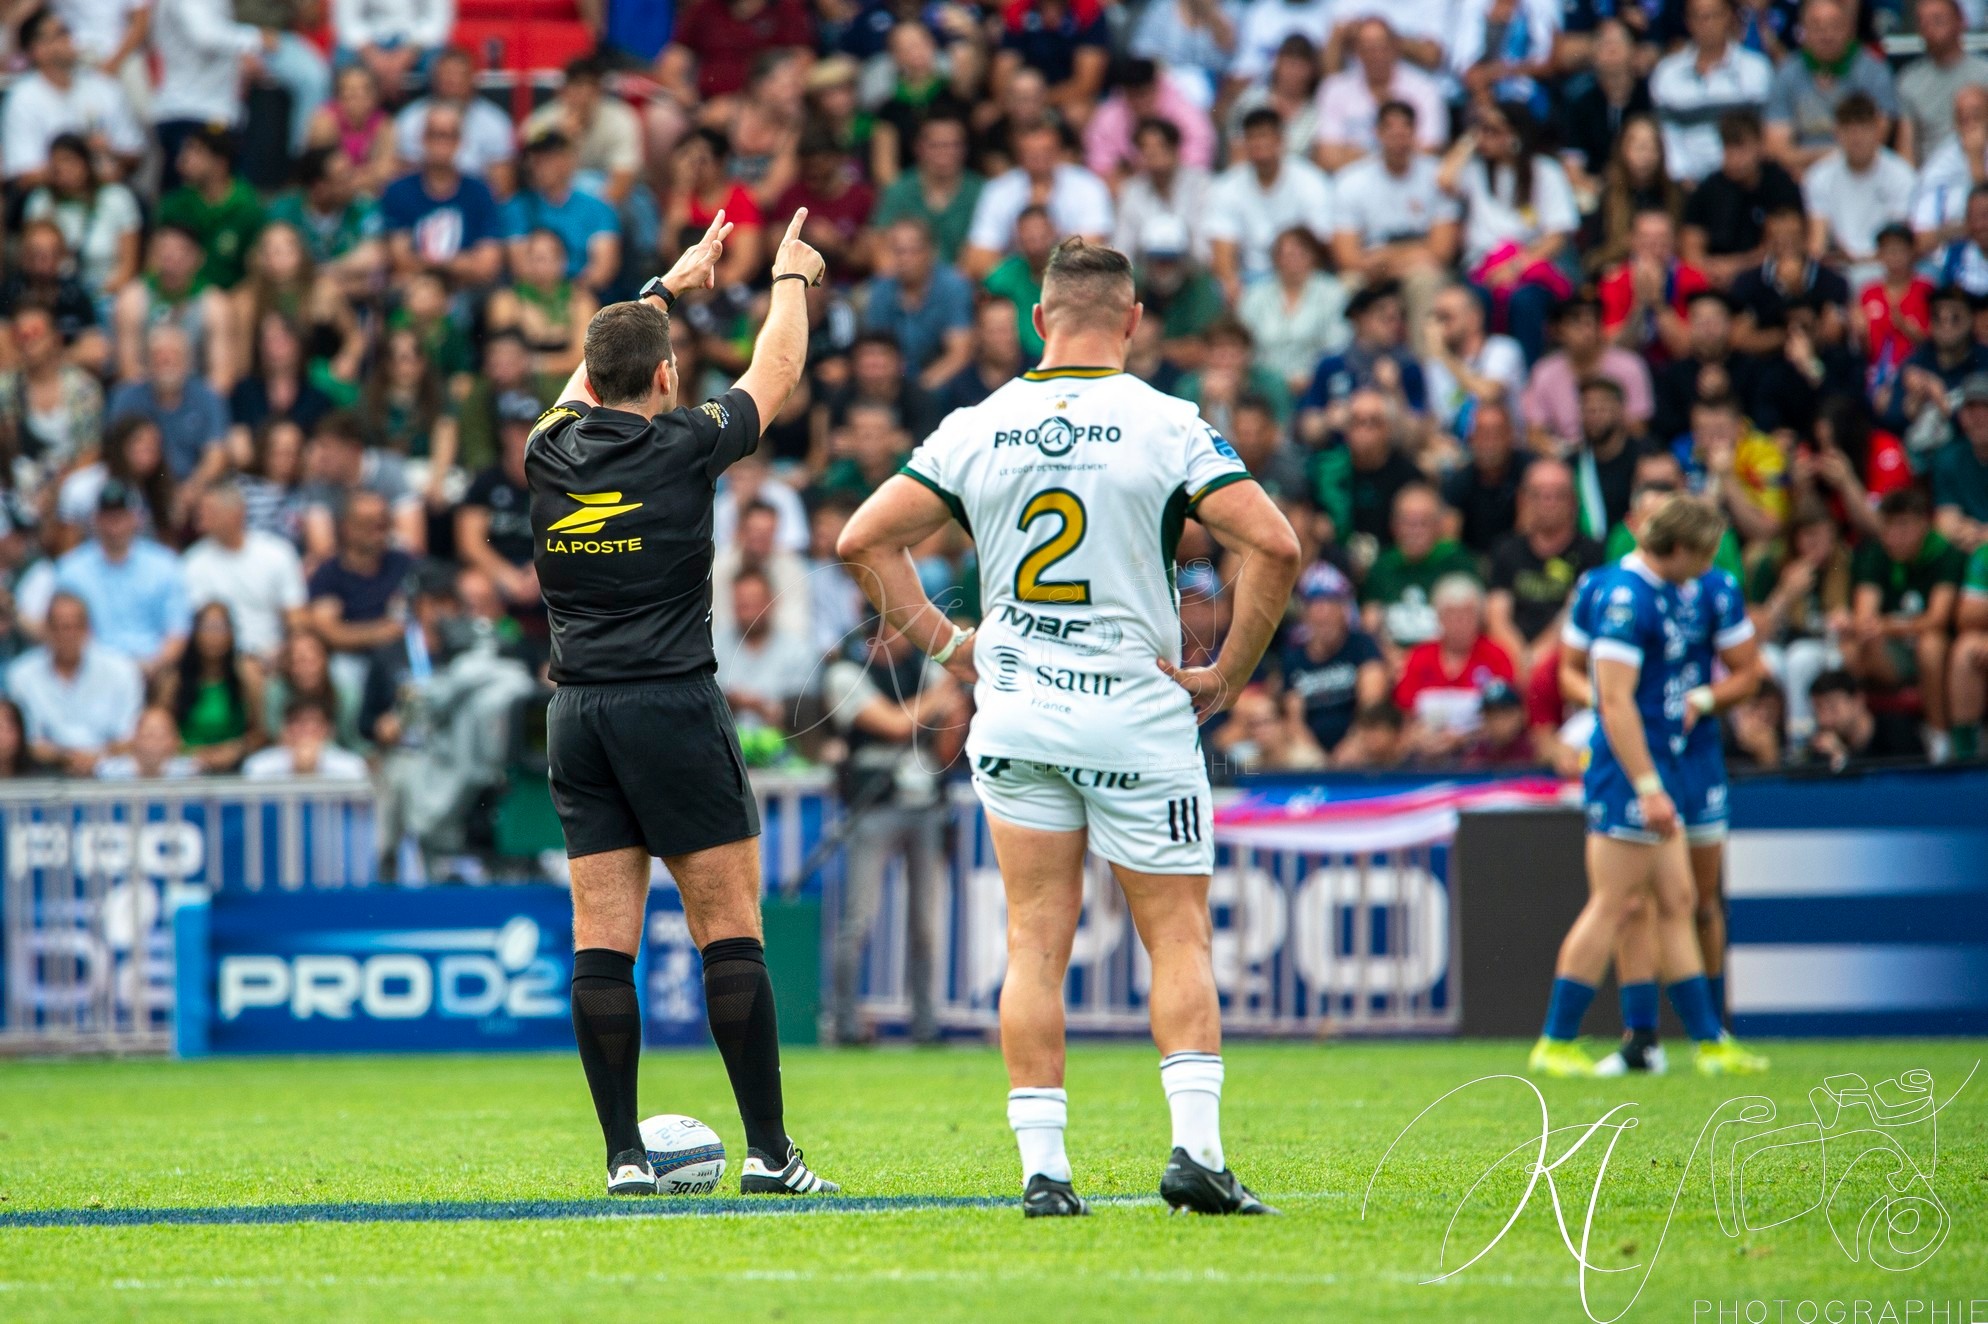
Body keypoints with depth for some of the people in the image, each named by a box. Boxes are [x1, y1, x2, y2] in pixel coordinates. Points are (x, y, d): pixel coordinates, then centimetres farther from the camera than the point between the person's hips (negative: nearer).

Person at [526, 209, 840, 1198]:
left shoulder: (554, 449, 6)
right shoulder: (683, 445, -5)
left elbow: (589, 375, 29)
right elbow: (775, 376, 12)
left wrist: (670, 284, 41)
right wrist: (791, 280, 31)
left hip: (576, 711, 5)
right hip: (671, 704, -5)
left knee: (602, 938, 1)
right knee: (729, 930, -2)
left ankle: (624, 1155, -2)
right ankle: (768, 1151, -5)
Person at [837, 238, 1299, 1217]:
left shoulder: (975, 429, 2)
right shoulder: (1166, 426, -7)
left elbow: (864, 540, 4)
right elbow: (1272, 545, -15)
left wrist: (945, 643, 10)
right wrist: (1227, 675, -5)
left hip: (1014, 710, 3)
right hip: (1137, 712, -3)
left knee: (1035, 943, 5)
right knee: (1178, 936, 6)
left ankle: (1042, 1167, 0)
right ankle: (1195, 1146, -8)